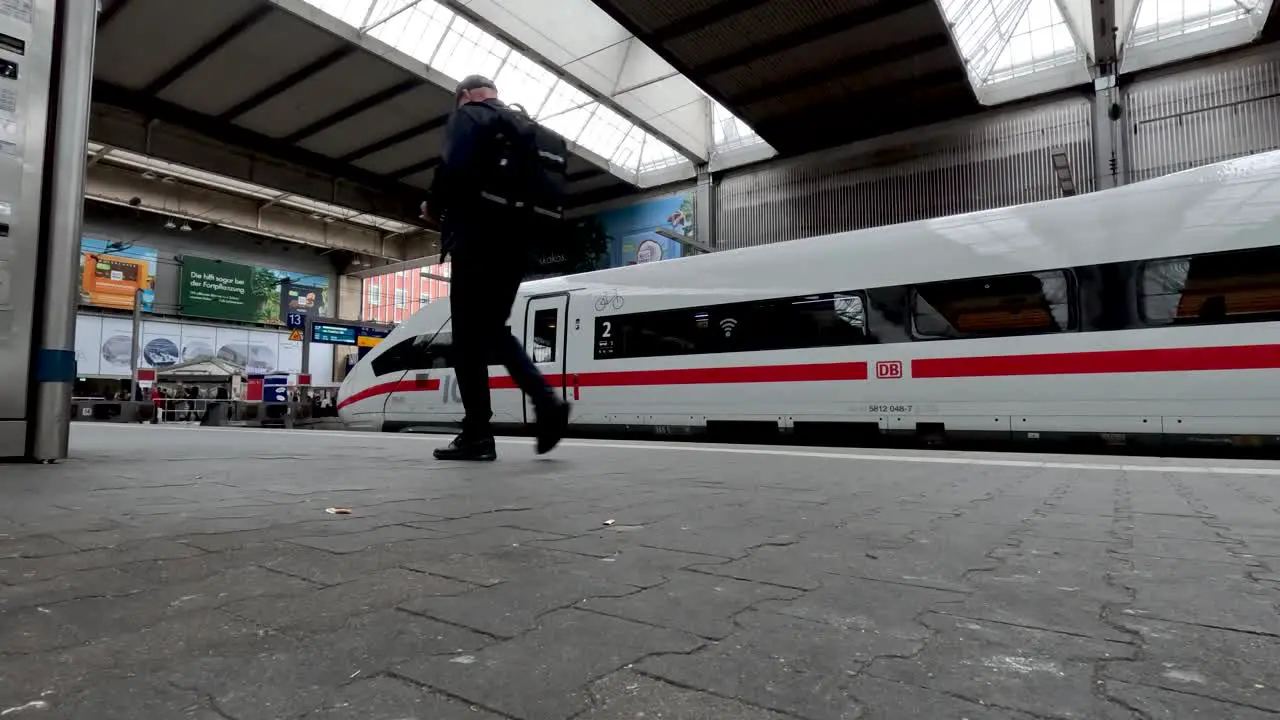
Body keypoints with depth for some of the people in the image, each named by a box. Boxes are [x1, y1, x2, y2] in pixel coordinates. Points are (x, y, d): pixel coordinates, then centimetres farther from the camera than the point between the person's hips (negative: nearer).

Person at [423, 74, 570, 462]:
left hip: (478, 241, -7)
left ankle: (477, 435, -1)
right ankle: (546, 399, -2)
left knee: (469, 337, -2)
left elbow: (453, 169, -15)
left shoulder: (467, 116, 2)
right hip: (516, 243, 7)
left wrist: (434, 207, 2)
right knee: (493, 330, 15)